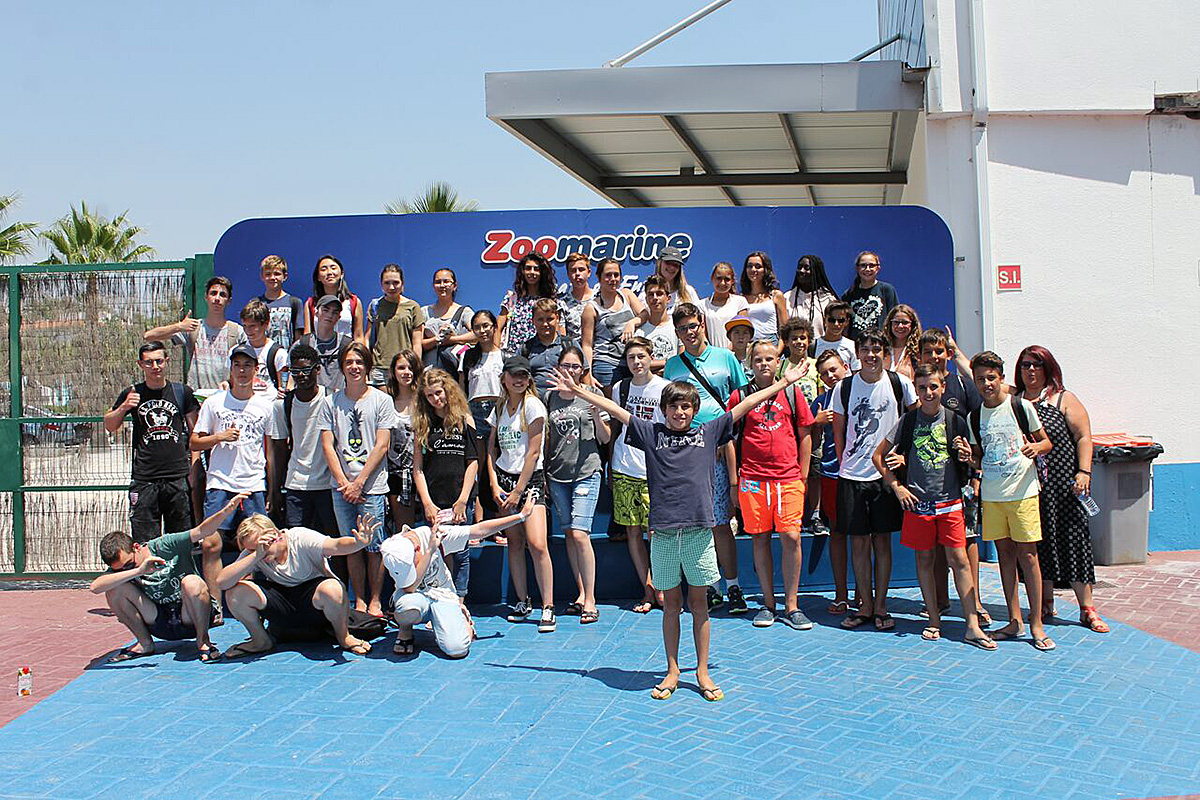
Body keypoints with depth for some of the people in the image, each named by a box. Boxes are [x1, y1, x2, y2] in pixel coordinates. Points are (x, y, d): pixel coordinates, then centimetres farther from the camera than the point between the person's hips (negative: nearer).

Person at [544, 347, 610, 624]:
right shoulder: (550, 398, 9)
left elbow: (605, 439, 4)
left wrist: (596, 417, -14)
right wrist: (542, 474, 13)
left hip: (586, 471, -4)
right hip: (557, 474, 4)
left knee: (580, 534, -12)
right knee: (568, 534, 6)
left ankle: (590, 600, -6)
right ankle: (581, 594, 15)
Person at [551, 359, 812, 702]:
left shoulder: (709, 431, 9)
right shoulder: (651, 433, 8)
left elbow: (745, 405, 11)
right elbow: (615, 409, 9)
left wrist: (784, 382, 13)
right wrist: (577, 390, 9)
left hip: (699, 529, 0)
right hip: (663, 531, 0)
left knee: (698, 602, 8)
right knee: (671, 603, 9)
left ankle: (703, 672, 17)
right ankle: (672, 672, 19)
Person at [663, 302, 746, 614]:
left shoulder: (725, 358, 9)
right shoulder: (672, 365, 13)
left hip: (718, 449, -2)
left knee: (720, 523, -5)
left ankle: (733, 587, 2)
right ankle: (711, 587, 12)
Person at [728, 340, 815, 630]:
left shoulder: (792, 392, 7)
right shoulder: (740, 395, 5)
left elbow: (805, 434, 11)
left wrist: (803, 475, 7)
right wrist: (734, 480, 3)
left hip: (789, 477, 0)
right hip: (753, 478, 0)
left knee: (791, 537, -5)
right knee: (760, 538, 6)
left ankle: (792, 606, 6)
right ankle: (768, 603, 16)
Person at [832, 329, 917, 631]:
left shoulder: (899, 383, -1)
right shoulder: (844, 388, 1)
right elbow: (839, 431, 10)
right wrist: (844, 463, 6)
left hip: (886, 472, -1)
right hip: (852, 475, 1)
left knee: (882, 541, 4)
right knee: (859, 542, 4)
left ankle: (880, 607, 13)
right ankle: (865, 607, 14)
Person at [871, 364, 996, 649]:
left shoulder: (955, 421, 3)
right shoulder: (907, 421, 2)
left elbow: (967, 461, 11)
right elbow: (878, 457, 7)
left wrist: (967, 457, -12)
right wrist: (897, 486, 0)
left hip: (950, 501, -1)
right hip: (917, 501, 1)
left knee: (959, 559, -5)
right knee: (924, 559, 7)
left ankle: (972, 626, -3)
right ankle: (934, 620, 16)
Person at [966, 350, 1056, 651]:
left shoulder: (1022, 406, -2)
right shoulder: (974, 417, 9)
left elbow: (1047, 442, 4)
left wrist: (1036, 447, -17)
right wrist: (968, 457, -4)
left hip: (1022, 491, -4)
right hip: (991, 494, 4)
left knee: (1027, 554, -5)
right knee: (1004, 553, 7)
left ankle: (1036, 624, 1)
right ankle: (1014, 620, 14)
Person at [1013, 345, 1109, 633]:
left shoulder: (1064, 399, 3)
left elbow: (1083, 437, -2)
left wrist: (1084, 472, -13)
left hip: (1063, 485, -3)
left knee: (1073, 541, -2)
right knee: (1040, 544, 7)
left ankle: (1087, 609, 5)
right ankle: (1046, 605, 17)